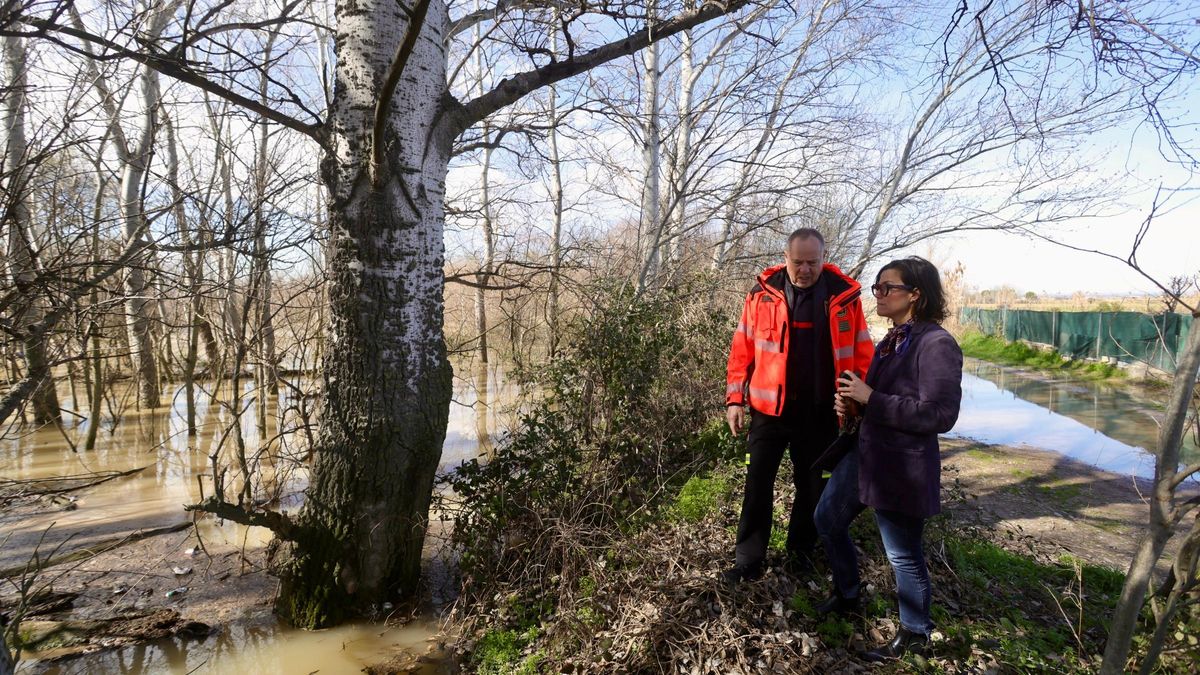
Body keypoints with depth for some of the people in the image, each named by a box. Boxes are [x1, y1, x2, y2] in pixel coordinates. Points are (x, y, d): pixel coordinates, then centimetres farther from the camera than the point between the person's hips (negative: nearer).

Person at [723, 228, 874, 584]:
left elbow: (862, 354, 2)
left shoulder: (845, 295, -4)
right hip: (769, 410, -1)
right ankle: (749, 560, 18)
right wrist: (734, 398, -3)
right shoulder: (762, 294, -5)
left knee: (813, 486, 16)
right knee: (757, 486, 5)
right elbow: (742, 350, -1)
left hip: (820, 414, 1)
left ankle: (800, 550, 36)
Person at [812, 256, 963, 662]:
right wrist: (851, 400, 3)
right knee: (827, 519, 20)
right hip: (865, 453, 9)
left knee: (903, 555, 8)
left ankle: (915, 634, 32)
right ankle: (847, 596, 41)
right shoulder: (891, 341, 9)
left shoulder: (936, 344, -18)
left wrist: (870, 399, -22)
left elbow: (939, 415, -23)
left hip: (902, 468, -9)